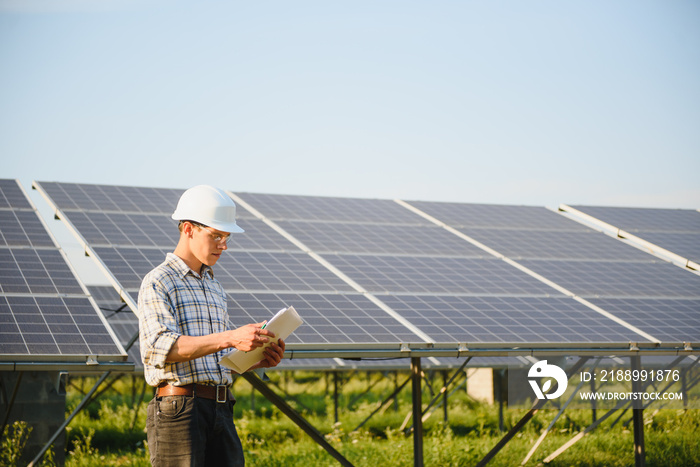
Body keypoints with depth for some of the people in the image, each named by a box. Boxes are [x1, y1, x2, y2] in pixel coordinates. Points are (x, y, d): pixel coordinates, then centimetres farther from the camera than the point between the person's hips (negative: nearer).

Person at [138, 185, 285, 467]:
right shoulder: (158, 283, -3)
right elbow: (162, 347, -19)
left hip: (220, 409, 7)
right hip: (179, 408, -7)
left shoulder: (214, 287, 23)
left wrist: (257, 361, 6)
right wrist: (230, 338, -27)